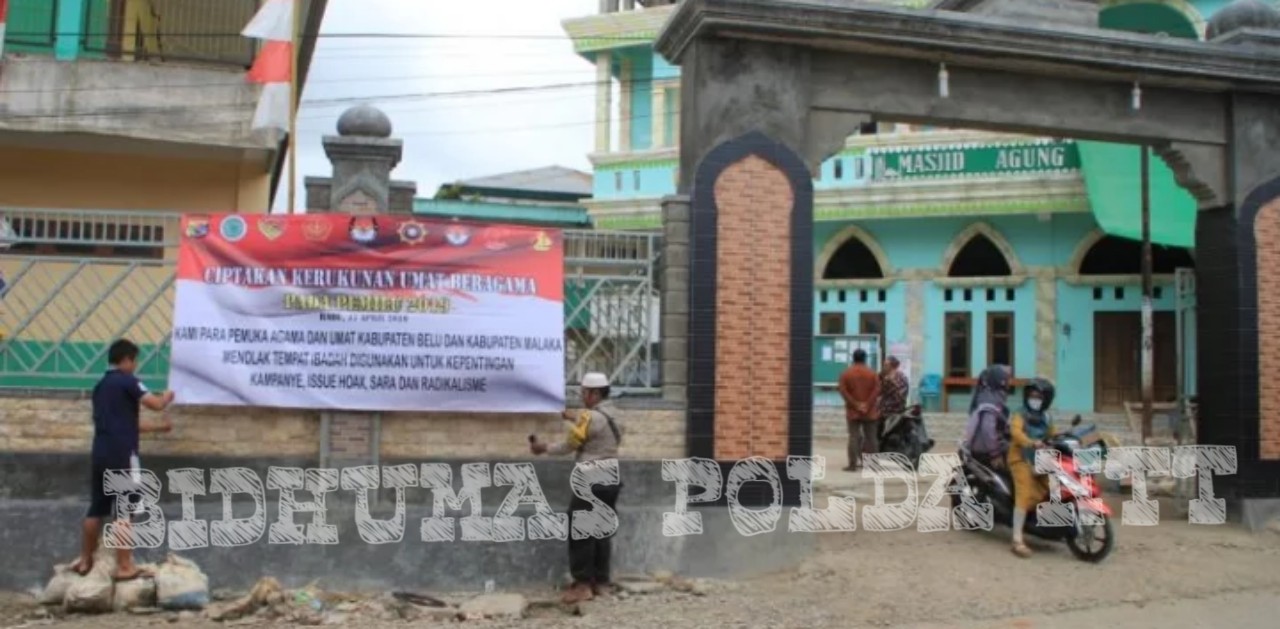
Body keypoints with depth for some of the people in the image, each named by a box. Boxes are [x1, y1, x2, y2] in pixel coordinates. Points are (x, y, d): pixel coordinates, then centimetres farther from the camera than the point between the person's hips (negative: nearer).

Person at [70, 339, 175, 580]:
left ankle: (85, 561, 23)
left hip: (101, 454, 8)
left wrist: (158, 427, 29)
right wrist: (168, 396, 10)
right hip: (121, 455, -8)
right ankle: (124, 567, -3)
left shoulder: (101, 385, 19)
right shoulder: (127, 381, -6)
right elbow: (156, 404, -12)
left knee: (97, 509, 15)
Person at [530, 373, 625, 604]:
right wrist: (572, 416, 27)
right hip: (611, 480, 9)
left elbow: (568, 446, -7)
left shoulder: (590, 417, -15)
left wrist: (544, 448, 8)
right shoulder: (614, 414, 10)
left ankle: (583, 584, -3)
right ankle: (600, 581, 16)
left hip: (591, 482, -9)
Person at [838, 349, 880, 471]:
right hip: (869, 412, 1)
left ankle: (853, 465, -5)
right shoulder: (872, 373, 1)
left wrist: (855, 404, -10)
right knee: (871, 438, 6)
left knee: (853, 437, -1)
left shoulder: (846, 373, 0)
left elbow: (843, 391, -9)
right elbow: (877, 390, -8)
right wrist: (868, 404, -10)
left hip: (853, 411, -1)